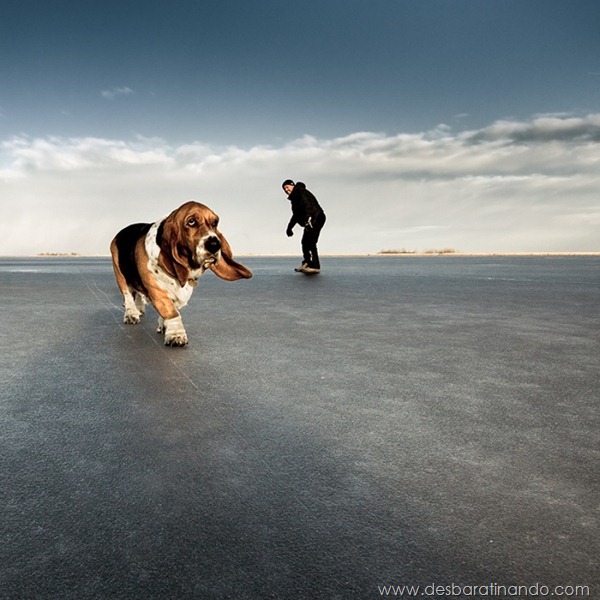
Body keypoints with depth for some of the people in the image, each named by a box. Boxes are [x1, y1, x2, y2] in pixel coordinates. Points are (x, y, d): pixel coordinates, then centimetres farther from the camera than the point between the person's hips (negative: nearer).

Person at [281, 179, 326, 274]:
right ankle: (306, 263, 24)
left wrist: (308, 218, -37)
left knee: (310, 242, -15)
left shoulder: (300, 192, -9)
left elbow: (307, 205, -25)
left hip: (316, 218, -11)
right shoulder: (294, 197, 23)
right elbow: (296, 215, 31)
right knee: (305, 242, 14)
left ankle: (315, 266, -14)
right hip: (310, 221, 11)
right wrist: (289, 227, 31)